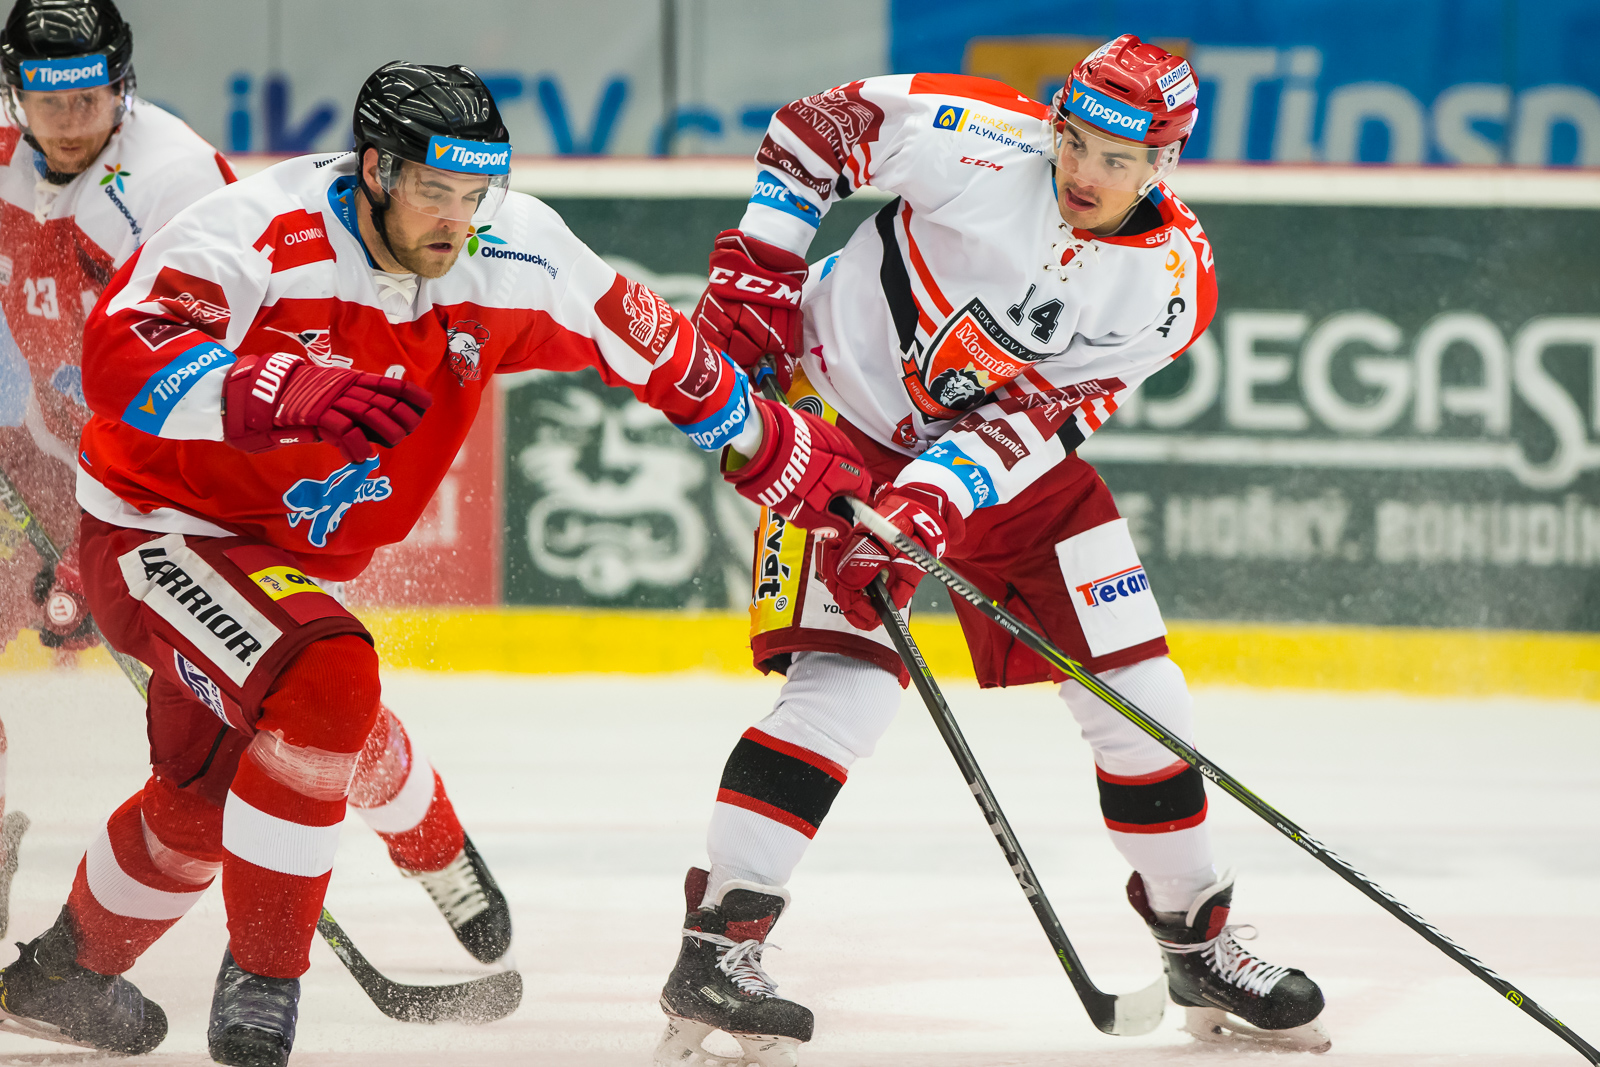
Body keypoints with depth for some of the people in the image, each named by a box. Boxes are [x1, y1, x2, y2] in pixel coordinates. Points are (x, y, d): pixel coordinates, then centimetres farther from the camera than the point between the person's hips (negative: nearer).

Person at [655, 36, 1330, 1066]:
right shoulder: (977, 139, -23)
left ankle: (1200, 947, 21)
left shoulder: (1172, 283, -15)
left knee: (1140, 694, 3)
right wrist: (758, 269, -11)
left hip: (1008, 456, 4)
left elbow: (1037, 413, -21)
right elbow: (812, 129, -6)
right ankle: (715, 950, -23)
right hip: (843, 411, -4)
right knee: (847, 679, -23)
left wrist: (931, 499, -35)